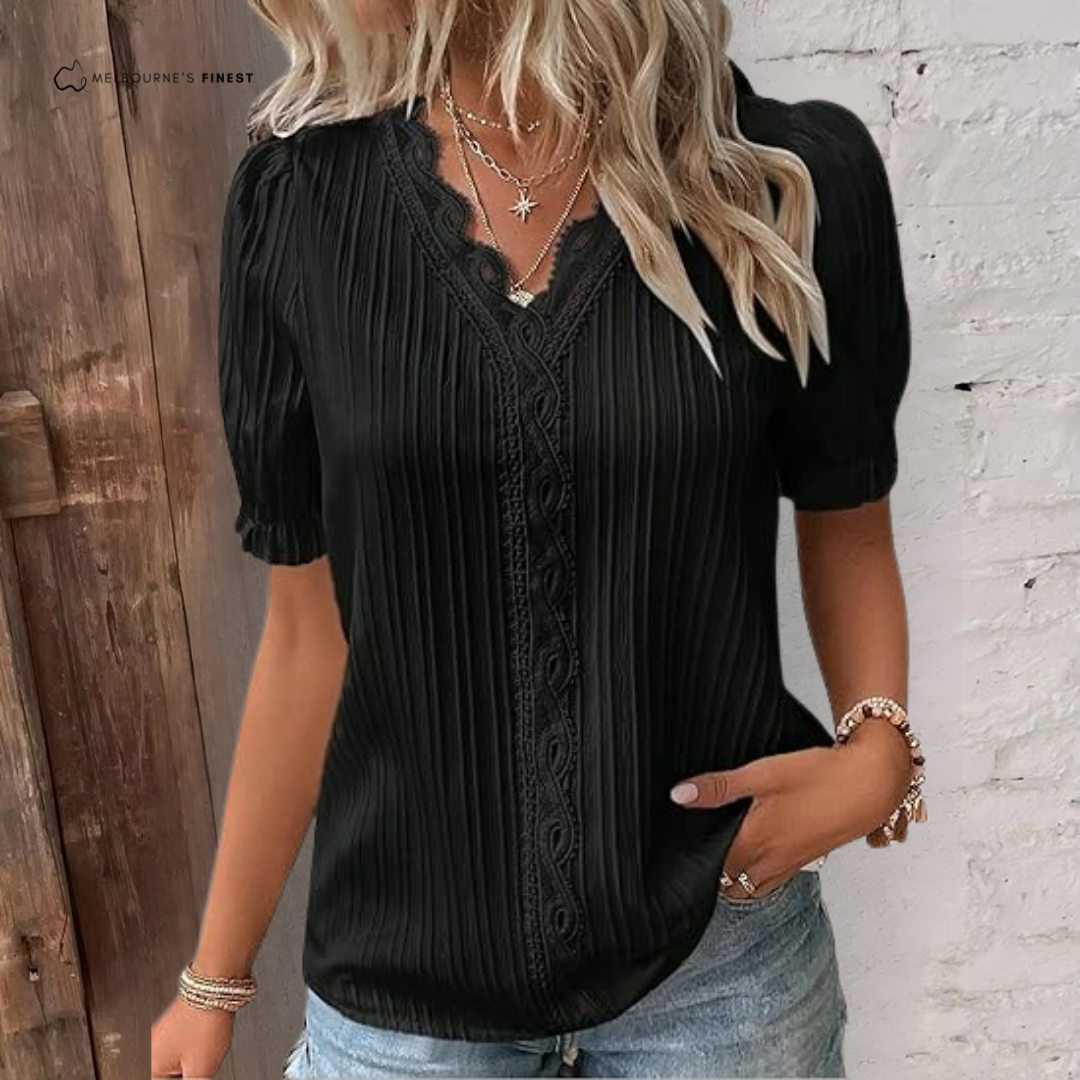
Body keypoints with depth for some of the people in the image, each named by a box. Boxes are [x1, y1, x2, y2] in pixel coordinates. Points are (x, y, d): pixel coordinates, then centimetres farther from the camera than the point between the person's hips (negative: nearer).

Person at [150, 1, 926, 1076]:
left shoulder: (796, 180, -11)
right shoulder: (299, 197, -8)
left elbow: (845, 526, 4)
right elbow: (310, 627, -3)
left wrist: (876, 747, -15)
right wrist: (214, 980, 5)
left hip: (723, 953, 1)